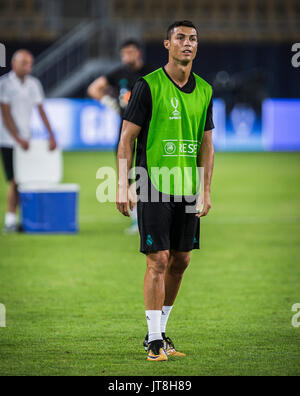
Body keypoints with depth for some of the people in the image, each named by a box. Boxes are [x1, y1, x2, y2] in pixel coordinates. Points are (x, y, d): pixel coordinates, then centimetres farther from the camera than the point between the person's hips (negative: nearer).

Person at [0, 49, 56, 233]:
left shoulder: (34, 84, 9)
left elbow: (41, 111, 13)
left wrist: (52, 135, 6)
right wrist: (18, 139, -16)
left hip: (26, 140, 5)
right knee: (15, 181, -10)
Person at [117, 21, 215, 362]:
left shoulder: (204, 91, 10)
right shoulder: (148, 86, -6)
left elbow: (206, 144, 13)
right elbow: (127, 138, -5)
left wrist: (205, 190, 8)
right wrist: (123, 186, -11)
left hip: (187, 190, 6)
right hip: (154, 188, -6)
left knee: (180, 261, 9)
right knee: (158, 261, -8)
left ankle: (159, 332, 22)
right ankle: (154, 341, -4)